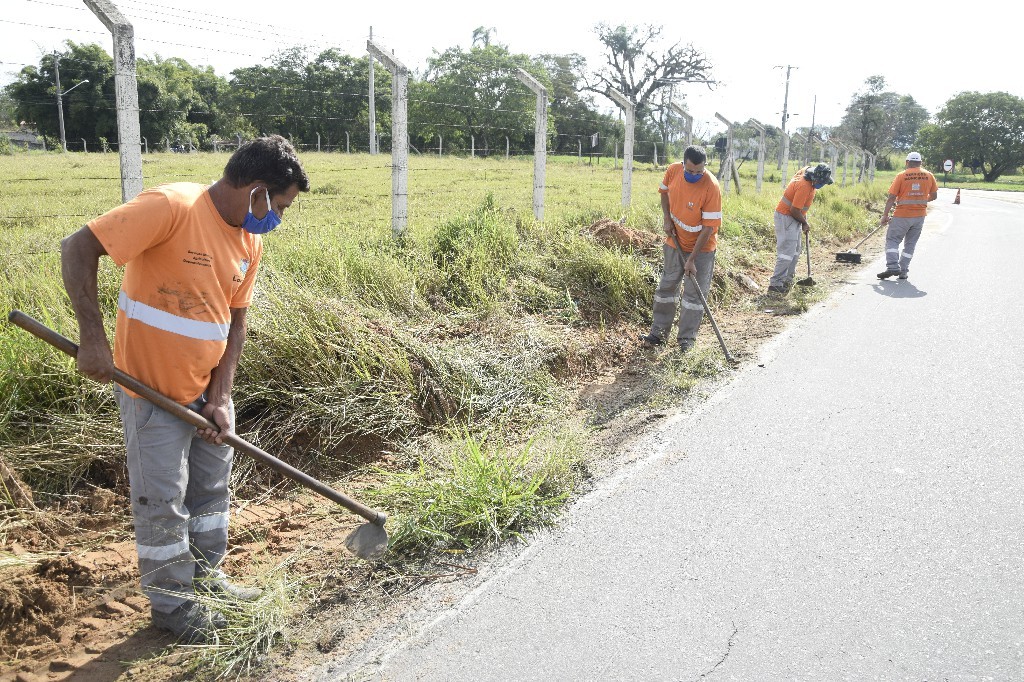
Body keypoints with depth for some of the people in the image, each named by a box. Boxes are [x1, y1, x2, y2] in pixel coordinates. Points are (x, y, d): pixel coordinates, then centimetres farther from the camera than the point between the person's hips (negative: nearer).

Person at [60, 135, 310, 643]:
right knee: (163, 501, 6)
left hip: (207, 389, 7)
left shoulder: (249, 241, 0)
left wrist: (220, 397, -4)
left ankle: (207, 577, 37)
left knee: (212, 488, 18)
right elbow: (78, 249, -23)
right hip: (152, 388, -7)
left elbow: (235, 322, 4)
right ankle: (171, 604, 24)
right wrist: (93, 338, -27)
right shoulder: (172, 206, -23)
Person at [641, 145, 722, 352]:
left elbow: (709, 228, -24)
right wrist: (667, 220, -4)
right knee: (667, 286, 12)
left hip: (701, 247, -5)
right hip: (675, 242, 5)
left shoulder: (711, 186, -27)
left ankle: (687, 341, 9)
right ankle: (658, 333, 23)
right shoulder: (673, 171, -13)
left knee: (694, 294, 0)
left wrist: (692, 259, -24)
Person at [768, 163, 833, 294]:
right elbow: (794, 210, -27)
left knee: (795, 251, 15)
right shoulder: (804, 186, -27)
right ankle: (775, 284, -11)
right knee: (787, 252, -13)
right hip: (786, 217, -10)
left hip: (794, 218, 10)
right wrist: (805, 223, -7)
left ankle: (787, 280, 22)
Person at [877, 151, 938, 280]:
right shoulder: (929, 176, 5)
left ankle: (893, 267, -12)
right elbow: (933, 196, 12)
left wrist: (884, 216, -4)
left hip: (902, 215, -4)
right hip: (920, 215, 4)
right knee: (910, 243, 12)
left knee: (892, 240, 4)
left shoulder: (901, 175, -6)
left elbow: (891, 198, -8)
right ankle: (903, 271, 12)